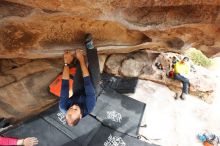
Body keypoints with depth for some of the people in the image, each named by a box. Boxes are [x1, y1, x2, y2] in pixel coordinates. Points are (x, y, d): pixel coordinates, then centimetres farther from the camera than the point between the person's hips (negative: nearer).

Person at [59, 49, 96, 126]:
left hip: (77, 92, 3)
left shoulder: (63, 108, -37)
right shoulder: (88, 109, -44)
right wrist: (81, 60, -40)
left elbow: (64, 85, -36)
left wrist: (66, 63, -36)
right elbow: (87, 84, -43)